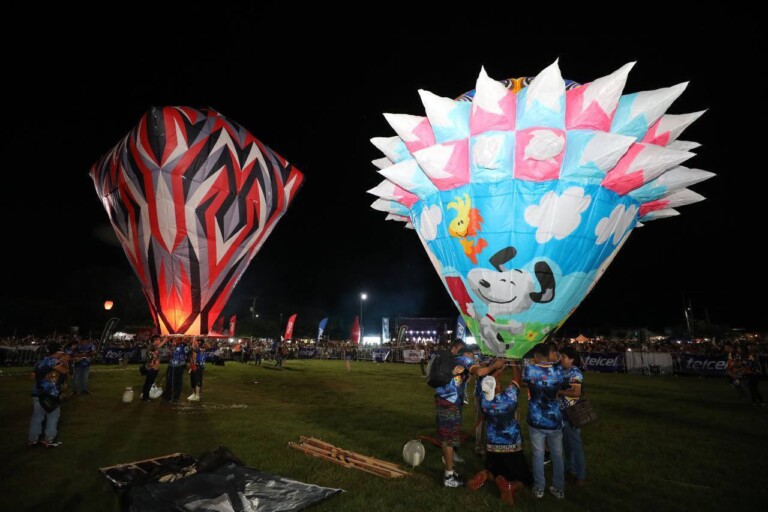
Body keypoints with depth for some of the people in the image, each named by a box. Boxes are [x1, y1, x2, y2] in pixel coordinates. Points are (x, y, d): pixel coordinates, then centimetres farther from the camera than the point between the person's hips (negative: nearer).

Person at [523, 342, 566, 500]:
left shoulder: (530, 370, -11)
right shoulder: (558, 370, -7)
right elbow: (560, 387, 11)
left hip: (536, 421, -1)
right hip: (555, 421, 1)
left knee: (538, 455, 11)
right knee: (557, 455, 16)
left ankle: (539, 488, 21)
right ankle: (559, 489, 27)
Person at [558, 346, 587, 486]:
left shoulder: (575, 373, -17)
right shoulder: (563, 371, 8)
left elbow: (576, 392, -26)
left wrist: (558, 391, -19)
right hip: (562, 412, 8)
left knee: (575, 444, 2)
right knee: (566, 443, 18)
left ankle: (581, 476, 14)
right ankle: (570, 470, 32)